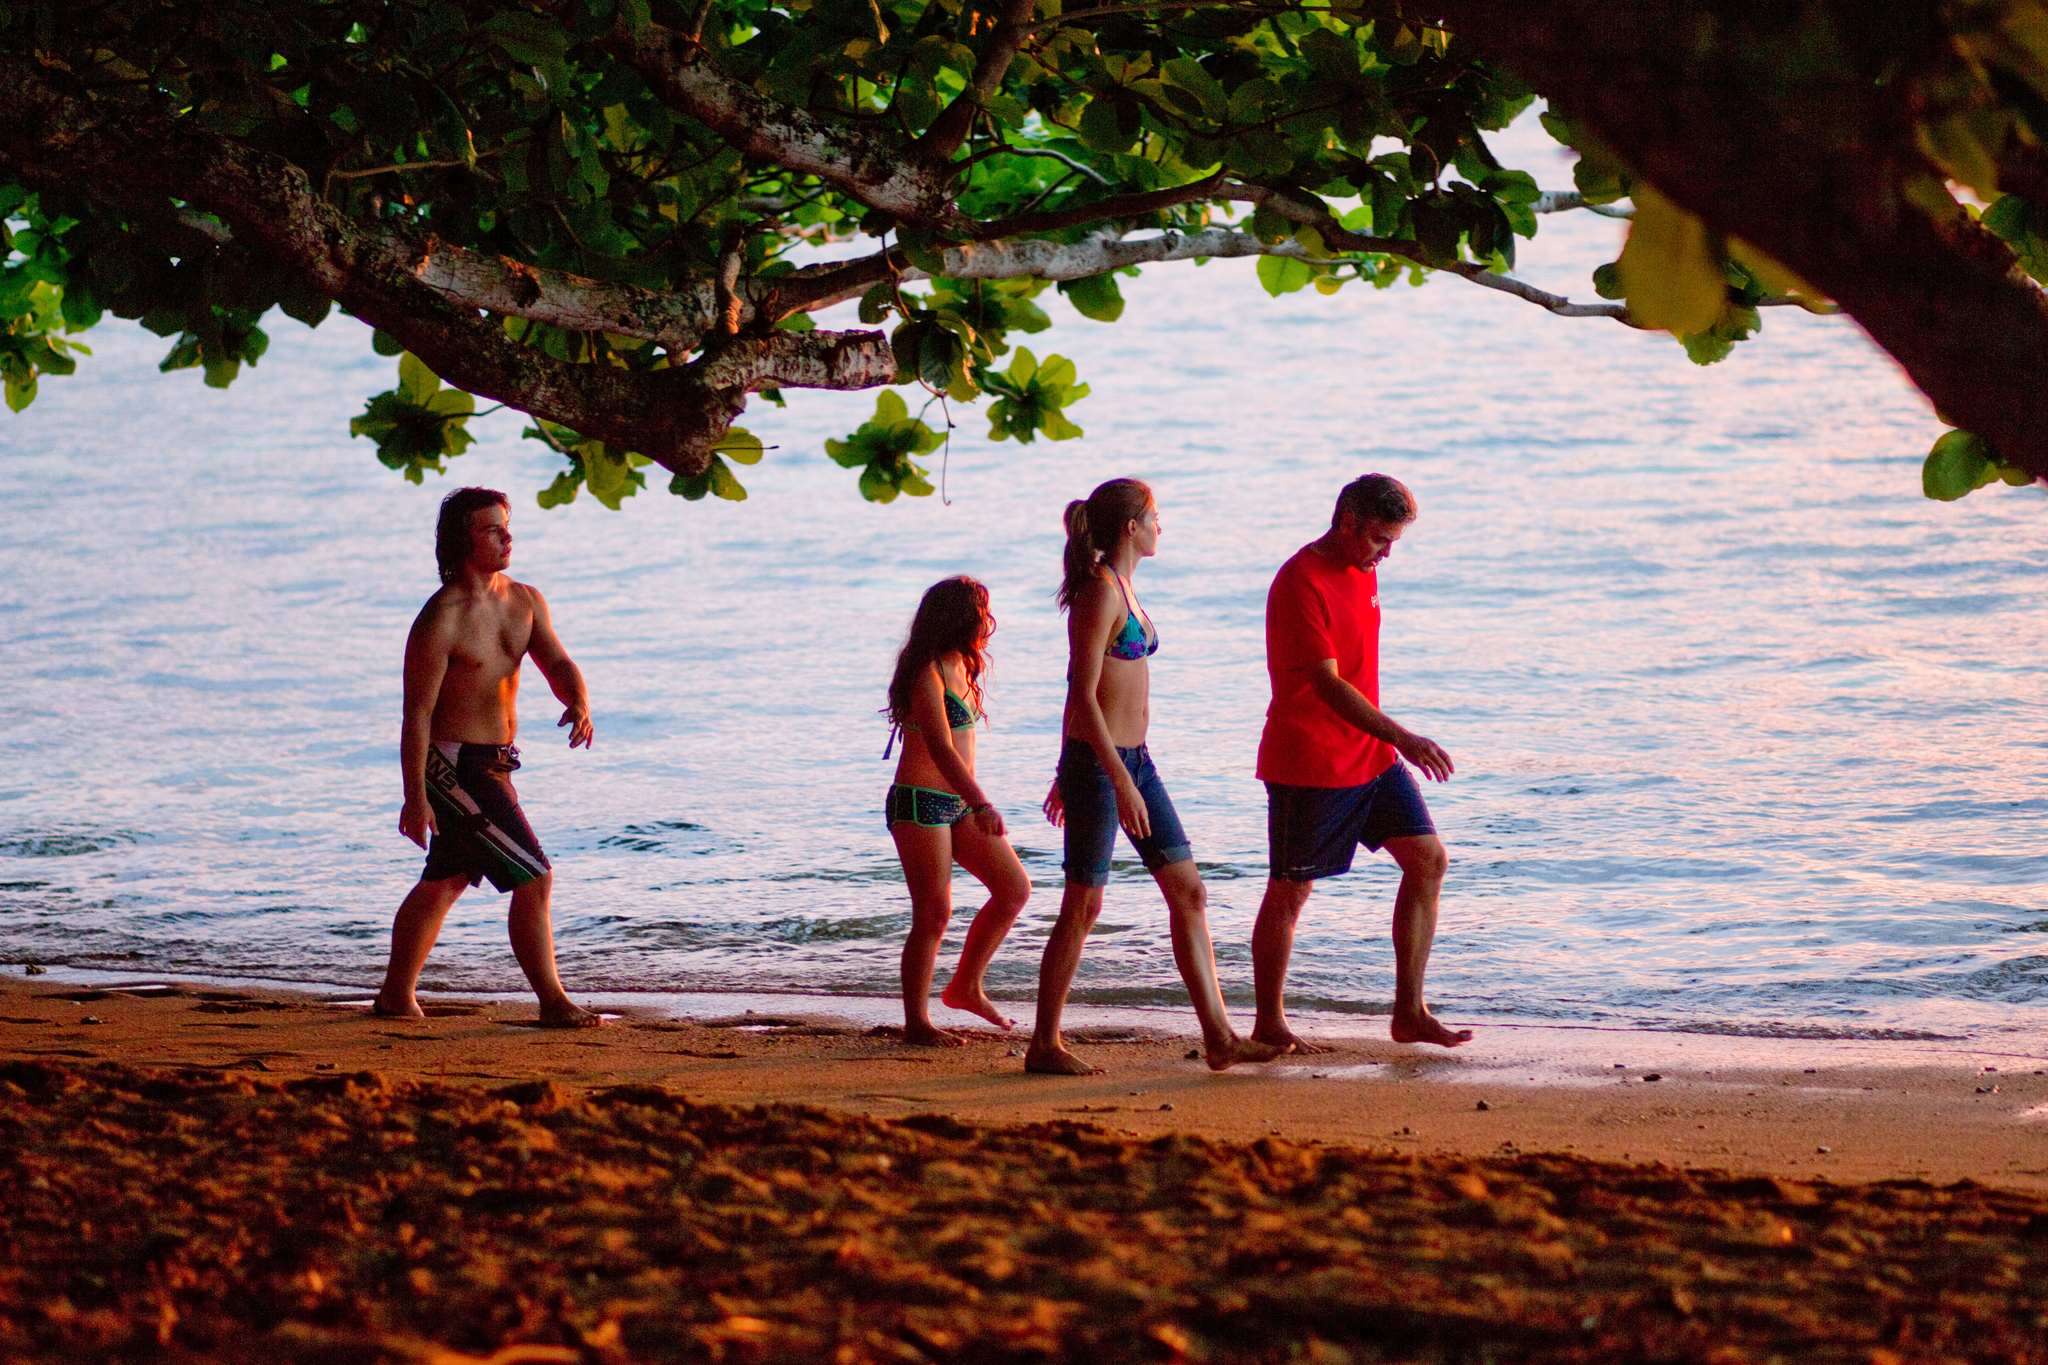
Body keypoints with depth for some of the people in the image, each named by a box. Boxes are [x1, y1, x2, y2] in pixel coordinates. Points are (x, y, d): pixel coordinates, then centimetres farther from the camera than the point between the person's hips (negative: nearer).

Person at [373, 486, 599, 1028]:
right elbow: (417, 711, -16)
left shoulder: (524, 602, 6)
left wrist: (578, 702, -22)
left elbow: (557, 663, 2)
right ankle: (553, 1001, -8)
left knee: (445, 881, 20)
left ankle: (397, 993, 33)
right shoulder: (441, 618, -17)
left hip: (491, 765, 9)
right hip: (453, 766, -9)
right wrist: (415, 797, -18)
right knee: (534, 878, -12)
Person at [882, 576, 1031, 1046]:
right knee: (934, 913, -7)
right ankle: (916, 1023, 1)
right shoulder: (926, 674, -17)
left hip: (956, 803, 9)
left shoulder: (958, 668, 12)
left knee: (1015, 888, 5)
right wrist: (981, 804, -37)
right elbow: (940, 748, -27)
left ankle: (966, 987, 16)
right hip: (920, 802, -9)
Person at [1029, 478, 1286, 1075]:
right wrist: (1122, 784, -24)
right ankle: (1044, 1045, 7)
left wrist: (1068, 774, 23)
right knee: (1083, 906, -2)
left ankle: (1219, 1037, 6)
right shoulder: (1100, 594, -15)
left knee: (1189, 892, 6)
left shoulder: (1121, 589, 13)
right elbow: (1084, 696, -20)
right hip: (1097, 762, -9)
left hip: (1133, 758, 9)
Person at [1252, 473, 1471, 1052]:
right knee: (1291, 890, 2)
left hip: (1370, 755, 9)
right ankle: (1269, 1024, 13)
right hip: (1309, 763, -9)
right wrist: (1400, 737, -31)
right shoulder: (1300, 582, -18)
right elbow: (1326, 684, -25)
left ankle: (1409, 1013, 3)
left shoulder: (1362, 572, 10)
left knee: (1428, 860, 1)